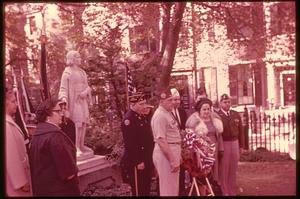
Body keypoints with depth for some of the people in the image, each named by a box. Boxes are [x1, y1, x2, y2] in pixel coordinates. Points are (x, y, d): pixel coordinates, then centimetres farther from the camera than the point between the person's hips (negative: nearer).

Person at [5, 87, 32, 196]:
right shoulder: (7, 125, -23)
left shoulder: (9, 122, 7)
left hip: (17, 177, 9)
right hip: (15, 179, -9)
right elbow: (11, 157, -25)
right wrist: (21, 182, -20)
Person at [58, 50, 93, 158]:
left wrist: (86, 92, -6)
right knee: (77, 123, -12)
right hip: (74, 100, -7)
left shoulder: (82, 72, 16)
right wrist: (64, 98, -30)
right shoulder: (67, 72, -6)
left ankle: (81, 145, 16)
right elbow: (63, 88, -13)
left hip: (83, 100, 7)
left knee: (83, 122, 7)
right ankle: (76, 147, -9)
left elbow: (87, 86, 17)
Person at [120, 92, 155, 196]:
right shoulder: (128, 119, -18)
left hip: (147, 161, 9)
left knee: (146, 189, 19)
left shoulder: (143, 117, 11)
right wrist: (138, 162, -22)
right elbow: (129, 143, -24)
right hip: (137, 163, -9)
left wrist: (149, 158, 18)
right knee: (139, 191, 3)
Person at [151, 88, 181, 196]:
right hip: (166, 153, -10)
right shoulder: (160, 115, -19)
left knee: (174, 186, 20)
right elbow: (161, 141, -24)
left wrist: (177, 155, 18)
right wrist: (172, 160, -23)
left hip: (173, 151, 10)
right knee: (168, 188, 2)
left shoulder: (168, 113, 11)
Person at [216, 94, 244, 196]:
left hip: (235, 143, 4)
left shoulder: (236, 115, 9)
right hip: (223, 144, -4)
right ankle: (225, 192, 13)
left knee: (233, 169, 12)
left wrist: (241, 145, 10)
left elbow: (240, 131, 12)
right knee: (224, 169, 2)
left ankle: (233, 192, 23)